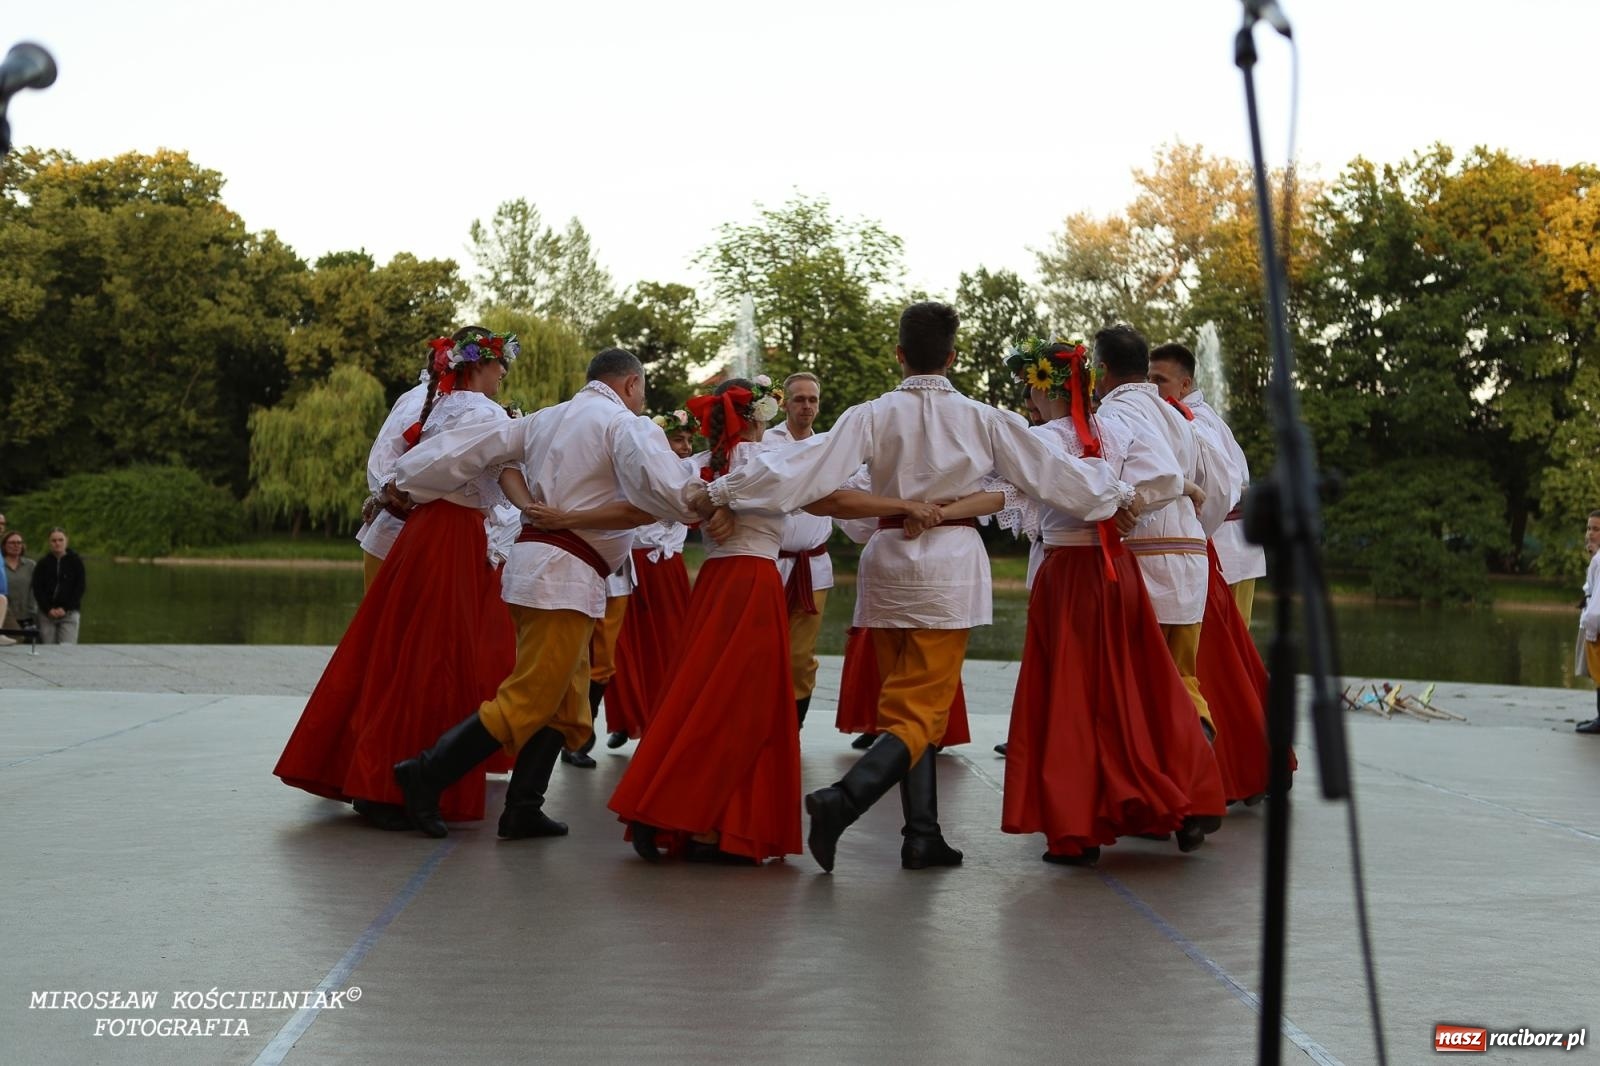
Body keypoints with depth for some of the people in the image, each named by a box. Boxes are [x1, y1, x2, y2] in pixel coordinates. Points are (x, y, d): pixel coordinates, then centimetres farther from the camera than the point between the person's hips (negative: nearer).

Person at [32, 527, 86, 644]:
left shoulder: (76, 562, 4)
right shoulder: (43, 564, 8)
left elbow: (81, 588, 0)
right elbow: (37, 589, 4)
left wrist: (65, 608, -9)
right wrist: (48, 609, -9)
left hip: (69, 613, -2)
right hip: (47, 613, 2)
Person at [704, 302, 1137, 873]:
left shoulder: (875, 416, -2)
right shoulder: (983, 420, -2)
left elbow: (807, 463, -10)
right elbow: (1051, 470, 5)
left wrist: (723, 490, -6)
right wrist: (1118, 493, 20)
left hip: (888, 564, 2)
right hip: (950, 569, -2)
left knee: (906, 705, 13)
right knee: (920, 713, -1)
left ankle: (923, 834, 11)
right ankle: (842, 799, -22)